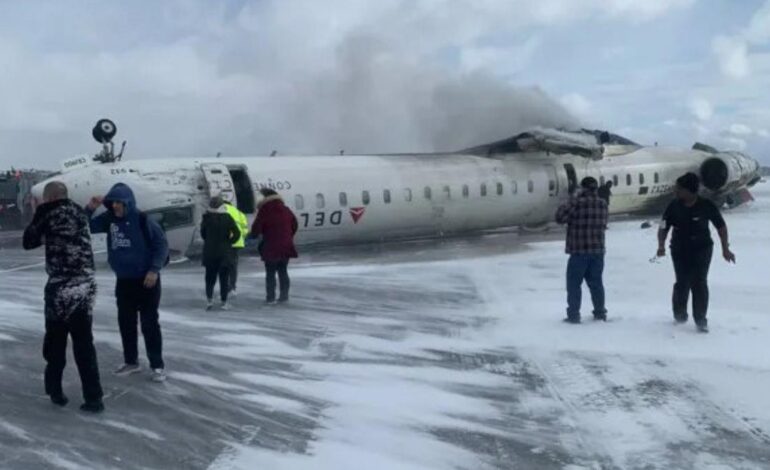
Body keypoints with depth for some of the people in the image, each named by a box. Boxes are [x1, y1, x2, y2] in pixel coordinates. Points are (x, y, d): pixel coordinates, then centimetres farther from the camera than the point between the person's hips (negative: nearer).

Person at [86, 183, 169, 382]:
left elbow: (162, 244, -12)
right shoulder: (109, 219, 1)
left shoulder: (142, 220, -14)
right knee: (125, 322, 12)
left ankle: (157, 365, 6)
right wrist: (90, 209, -11)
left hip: (146, 279, -5)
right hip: (123, 281, 6)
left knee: (149, 323, -3)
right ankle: (131, 362, 26)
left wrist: (154, 269, -18)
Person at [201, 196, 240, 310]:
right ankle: (224, 302, 7)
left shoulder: (207, 218, -4)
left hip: (210, 252, 1)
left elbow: (202, 233, 3)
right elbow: (237, 233, -10)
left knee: (210, 277, 12)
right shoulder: (227, 218, -7)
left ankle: (209, 299, 0)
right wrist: (229, 241, 2)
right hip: (225, 252, -1)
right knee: (224, 277, 6)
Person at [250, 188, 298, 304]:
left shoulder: (264, 212, -12)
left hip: (270, 248, -5)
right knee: (283, 271, 14)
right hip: (286, 247, 5)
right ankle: (284, 296, 16)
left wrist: (254, 235, 9)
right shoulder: (286, 210, 6)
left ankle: (270, 298, 5)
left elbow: (256, 229, -13)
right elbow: (294, 225, 15)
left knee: (270, 273, 4)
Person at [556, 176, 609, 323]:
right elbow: (603, 224, 15)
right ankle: (600, 312, 22)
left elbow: (560, 217, -11)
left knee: (574, 283, 2)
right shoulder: (602, 204, 4)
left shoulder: (577, 203, -14)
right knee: (596, 282, 16)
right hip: (598, 250, 5)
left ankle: (573, 314, 2)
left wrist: (570, 202, -5)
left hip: (579, 251, -5)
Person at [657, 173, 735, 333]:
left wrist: (725, 249, -1)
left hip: (702, 249, -1)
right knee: (683, 283, -4)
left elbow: (721, 226, 1)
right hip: (680, 250, 1)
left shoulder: (706, 206, -10)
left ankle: (700, 320, 3)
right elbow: (664, 228, -4)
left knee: (699, 283, -8)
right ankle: (679, 314, 21)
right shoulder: (674, 206, -7)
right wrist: (661, 245, -21)